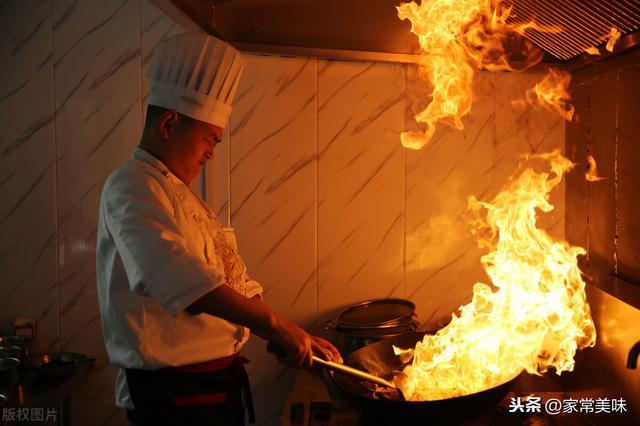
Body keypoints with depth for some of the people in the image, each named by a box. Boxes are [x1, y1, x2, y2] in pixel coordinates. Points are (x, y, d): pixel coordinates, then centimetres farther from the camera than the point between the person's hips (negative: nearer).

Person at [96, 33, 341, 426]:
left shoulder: (180, 194, 14)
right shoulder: (131, 188, -16)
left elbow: (235, 285, 12)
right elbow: (178, 278, -35)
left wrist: (297, 338, 3)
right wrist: (275, 324, -35)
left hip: (217, 384, 9)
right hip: (172, 391, -9)